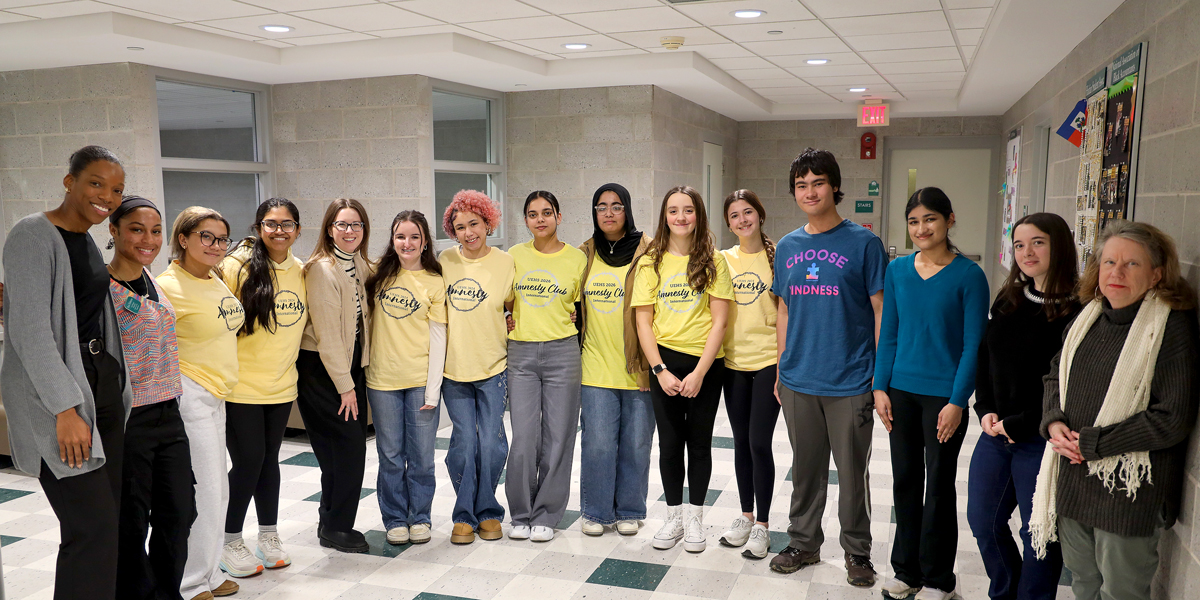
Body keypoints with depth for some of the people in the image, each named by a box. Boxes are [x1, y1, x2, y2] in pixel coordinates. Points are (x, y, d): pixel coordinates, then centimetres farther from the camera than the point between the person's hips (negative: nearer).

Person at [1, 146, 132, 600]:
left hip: (101, 383, 8)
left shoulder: (90, 242, 14)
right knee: (93, 527, -10)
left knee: (109, 519, 9)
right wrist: (66, 409, -21)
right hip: (54, 392, -8)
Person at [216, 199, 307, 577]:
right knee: (248, 461, 0)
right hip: (242, 385, -5)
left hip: (281, 385, 5)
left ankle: (269, 536, 26)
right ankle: (231, 544, 17)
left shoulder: (300, 271, 6)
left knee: (269, 459, 13)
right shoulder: (238, 266, -12)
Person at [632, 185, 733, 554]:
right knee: (670, 441, 7)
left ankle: (695, 518, 23)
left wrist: (699, 372, -12)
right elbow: (643, 321, 0)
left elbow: (719, 321, -5)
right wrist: (660, 370, -9)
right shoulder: (651, 262, 3)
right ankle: (674, 517, 23)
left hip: (705, 363, -1)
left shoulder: (713, 261, -1)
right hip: (664, 361, 1)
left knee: (699, 441, 8)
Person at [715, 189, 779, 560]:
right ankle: (745, 516, 27)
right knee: (741, 443, 12)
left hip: (768, 361, -3)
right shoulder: (723, 260, 6)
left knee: (759, 443, -4)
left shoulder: (777, 258, -3)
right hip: (733, 362, 4)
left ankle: (762, 525, 11)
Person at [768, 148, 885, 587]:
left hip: (850, 383, -3)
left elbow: (880, 311, -5)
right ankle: (803, 543, 32)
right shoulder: (787, 247, 7)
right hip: (798, 382, 4)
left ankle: (857, 552, 27)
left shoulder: (863, 243, -6)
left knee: (852, 472, 9)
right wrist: (780, 371, 13)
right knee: (805, 469, 16)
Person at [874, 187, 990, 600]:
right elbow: (888, 334, 8)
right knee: (905, 480, 12)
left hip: (944, 395, -4)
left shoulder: (968, 275, -8)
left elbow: (973, 344, -8)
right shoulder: (897, 271, 4)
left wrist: (957, 401, -13)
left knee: (939, 485, 7)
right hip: (901, 391, 4)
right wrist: (881, 388, 2)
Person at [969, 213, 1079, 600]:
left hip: (1040, 441, -7)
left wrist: (1016, 424, -14)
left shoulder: (1076, 311, -14)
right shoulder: (1008, 301, 7)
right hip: (995, 434, 7)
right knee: (982, 521, 17)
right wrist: (986, 410, 0)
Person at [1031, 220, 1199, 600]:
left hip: (1128, 487, -6)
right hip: (1073, 480, 6)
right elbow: (1056, 374, 17)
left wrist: (1091, 443, -17)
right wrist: (1054, 422, -3)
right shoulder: (1089, 317, 6)